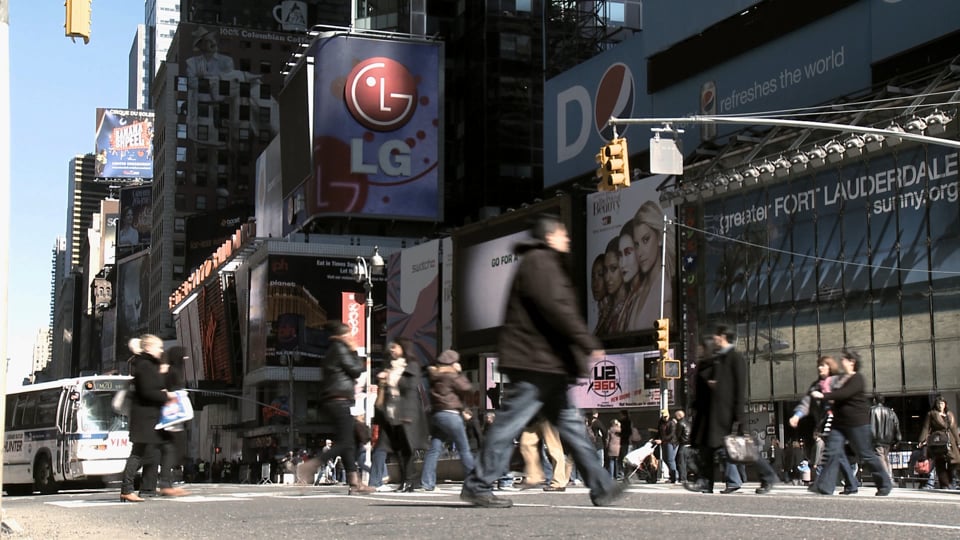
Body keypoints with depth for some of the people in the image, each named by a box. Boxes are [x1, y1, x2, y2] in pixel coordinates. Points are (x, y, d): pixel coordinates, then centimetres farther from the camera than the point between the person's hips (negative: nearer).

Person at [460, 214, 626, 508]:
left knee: (569, 423, 10)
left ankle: (601, 486, 12)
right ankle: (478, 486, -1)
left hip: (546, 364, 11)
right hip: (536, 362, -11)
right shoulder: (539, 261, -9)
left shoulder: (545, 263, 24)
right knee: (510, 423, -7)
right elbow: (557, 308, -19)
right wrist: (589, 343, -17)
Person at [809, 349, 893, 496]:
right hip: (839, 422, 7)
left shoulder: (857, 379, -11)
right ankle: (825, 487, -15)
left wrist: (823, 395, -30)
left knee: (866, 455, 1)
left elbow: (844, 394, -26)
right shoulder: (840, 378, 15)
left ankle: (885, 483, 17)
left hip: (857, 423, -7)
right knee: (833, 452, -8)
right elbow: (836, 397, 25)